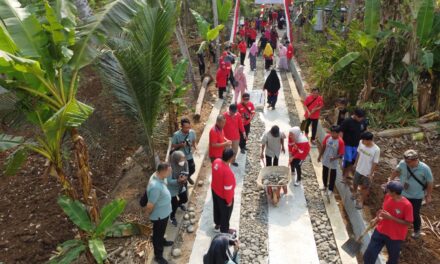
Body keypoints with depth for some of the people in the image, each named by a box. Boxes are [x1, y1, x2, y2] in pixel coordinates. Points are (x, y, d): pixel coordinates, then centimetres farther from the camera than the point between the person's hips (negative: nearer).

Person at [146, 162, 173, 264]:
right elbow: (150, 206, -30)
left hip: (164, 212, 8)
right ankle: (158, 256, 36)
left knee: (161, 232, 34)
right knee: (157, 234, 15)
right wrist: (150, 214, -11)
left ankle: (162, 242, 60)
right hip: (159, 215, -8)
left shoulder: (157, 176, -11)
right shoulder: (155, 187, -41)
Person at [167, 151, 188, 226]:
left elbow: (186, 173, -4)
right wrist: (178, 180, -43)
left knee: (185, 199, 25)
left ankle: (180, 203, 63)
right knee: (174, 205, 8)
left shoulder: (185, 163, -19)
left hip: (181, 187, 6)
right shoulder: (171, 167, -35)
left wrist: (185, 178, -26)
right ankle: (172, 217, 41)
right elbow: (169, 181, -28)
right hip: (173, 189, -6)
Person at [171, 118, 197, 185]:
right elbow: (172, 146, -14)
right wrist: (180, 145, -30)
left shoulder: (192, 132, -15)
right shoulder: (176, 135, -25)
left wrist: (195, 146, -14)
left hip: (189, 156, 4)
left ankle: (188, 177, 57)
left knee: (192, 170, 23)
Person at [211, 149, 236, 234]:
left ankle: (217, 224, 55)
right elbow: (228, 189, -28)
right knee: (226, 213, 20)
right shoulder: (228, 172, -41)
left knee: (217, 208, 30)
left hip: (214, 190, 7)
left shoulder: (216, 161, -18)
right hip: (223, 196, -7)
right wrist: (229, 200, -12)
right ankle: (224, 230, 44)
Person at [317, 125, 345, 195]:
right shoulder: (327, 137, -13)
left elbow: (341, 154, -21)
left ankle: (330, 189, 37)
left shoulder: (340, 142, -25)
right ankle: (325, 185, 48)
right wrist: (320, 156, 4)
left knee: (332, 176, 15)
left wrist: (334, 158, -36)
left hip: (334, 162, -4)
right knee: (324, 173, 23)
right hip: (325, 160, 4)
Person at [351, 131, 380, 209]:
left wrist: (371, 174, -13)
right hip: (359, 169, 4)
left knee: (365, 187, 16)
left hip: (367, 172, -4)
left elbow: (375, 163, -19)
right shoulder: (361, 143, -17)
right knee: (355, 183, 26)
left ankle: (361, 201, 39)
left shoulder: (376, 150, -30)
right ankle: (354, 192, 57)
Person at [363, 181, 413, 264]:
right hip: (380, 231, 4)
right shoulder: (387, 196, -7)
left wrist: (390, 217, -26)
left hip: (395, 237, -4)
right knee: (368, 255, 4)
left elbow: (408, 223, -19)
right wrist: (378, 218, -5)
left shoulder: (406, 205, -24)